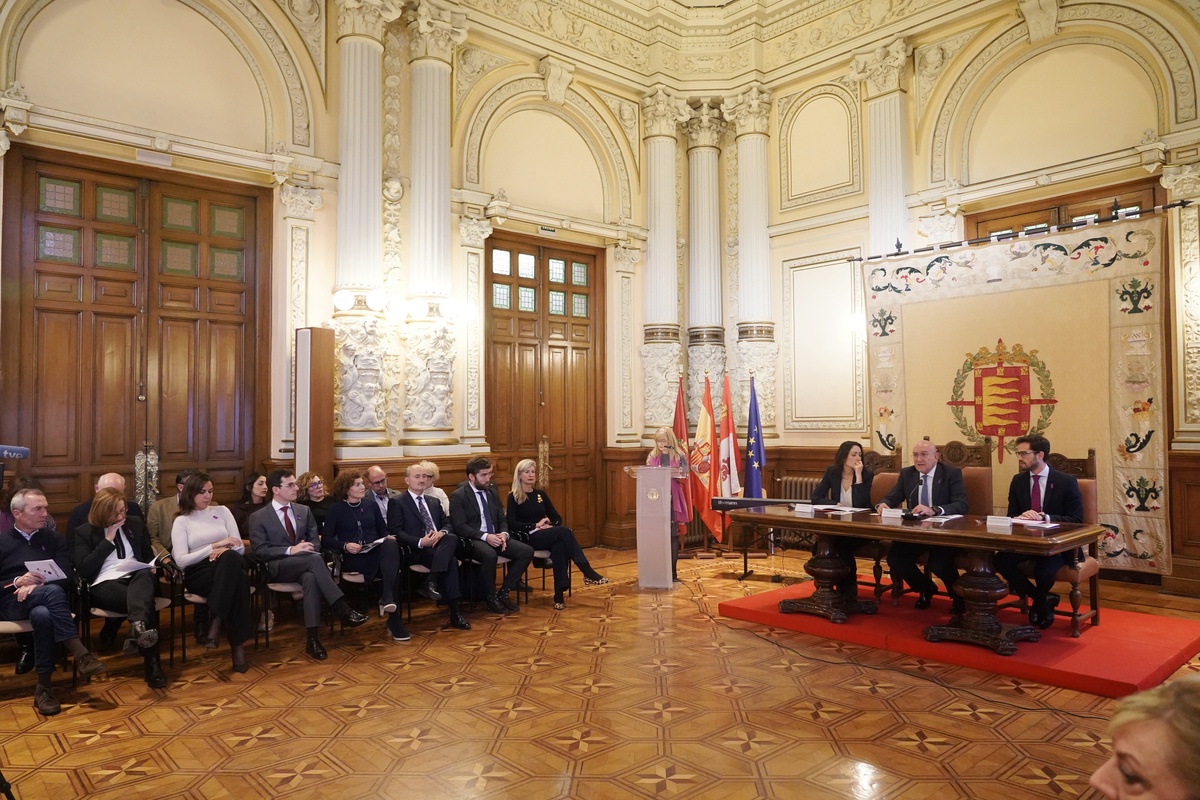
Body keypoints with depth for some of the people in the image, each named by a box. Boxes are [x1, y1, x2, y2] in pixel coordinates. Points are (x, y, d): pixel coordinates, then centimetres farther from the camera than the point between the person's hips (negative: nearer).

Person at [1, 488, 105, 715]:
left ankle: (44, 685, -34)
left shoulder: (54, 538, 17)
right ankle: (79, 654, -43)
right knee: (52, 592, -37)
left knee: (42, 614, -38)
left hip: (42, 600, 2)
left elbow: (67, 575, 5)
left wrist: (37, 585, -14)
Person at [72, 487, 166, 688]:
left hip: (136, 578, 3)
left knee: (145, 575, -41)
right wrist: (108, 540, -7)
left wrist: (151, 567, 1)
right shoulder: (83, 532, 9)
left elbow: (148, 555, 26)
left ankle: (139, 627, -66)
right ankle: (152, 661, -45)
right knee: (145, 602, -37)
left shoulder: (136, 523, 19)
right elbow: (83, 570, -3)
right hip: (104, 584, -2)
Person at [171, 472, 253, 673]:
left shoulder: (222, 511, 17)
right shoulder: (182, 521, 9)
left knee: (231, 557, -39)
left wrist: (224, 551, -12)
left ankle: (215, 622, -35)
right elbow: (181, 561, -4)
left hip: (229, 569, 3)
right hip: (198, 575, -2)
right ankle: (237, 645, -34)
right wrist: (216, 545, -11)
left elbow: (240, 547, 11)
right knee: (238, 580, -39)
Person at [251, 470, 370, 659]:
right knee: (315, 559, -36)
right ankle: (344, 610, -39)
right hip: (278, 568, -3)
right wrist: (290, 550, -20)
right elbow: (260, 551, -7)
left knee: (311, 578, -37)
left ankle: (313, 638, -41)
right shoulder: (258, 517, 3)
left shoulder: (304, 511, 16)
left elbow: (315, 540, 15)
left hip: (304, 565, 4)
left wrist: (309, 547, -10)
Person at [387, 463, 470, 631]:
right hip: (416, 550, -5)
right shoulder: (397, 502, 4)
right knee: (451, 561, -31)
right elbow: (396, 531, -6)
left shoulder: (434, 502, 25)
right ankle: (455, 612, -29)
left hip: (440, 545, 5)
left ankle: (431, 582, -36)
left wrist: (442, 533, -8)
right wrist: (420, 542, -20)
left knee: (452, 538, -32)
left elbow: (447, 523, 18)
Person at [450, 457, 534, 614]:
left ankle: (504, 593, -4)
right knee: (490, 555, -39)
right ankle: (490, 597, -14)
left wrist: (503, 534, -9)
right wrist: (485, 536, -25)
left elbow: (502, 519, 14)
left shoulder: (492, 491, 13)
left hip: (495, 537, 7)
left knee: (527, 551, -15)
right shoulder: (458, 496, -6)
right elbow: (459, 526, -15)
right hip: (472, 540, -6)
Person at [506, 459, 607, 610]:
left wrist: (550, 526, -6)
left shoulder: (541, 494, 17)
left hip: (547, 537, 4)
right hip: (528, 539, -4)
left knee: (559, 546, -34)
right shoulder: (513, 497, 2)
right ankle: (587, 571, -30)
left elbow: (557, 517, 16)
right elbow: (511, 524, -9)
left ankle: (560, 593, -36)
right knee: (564, 531, -29)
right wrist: (535, 525, -14)